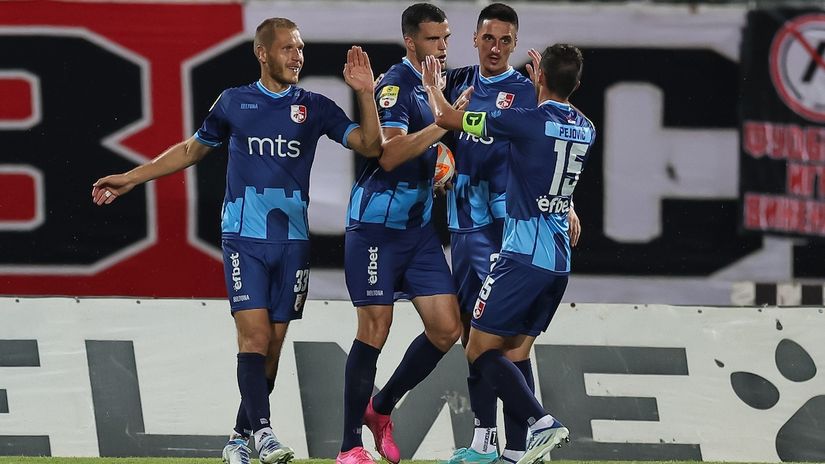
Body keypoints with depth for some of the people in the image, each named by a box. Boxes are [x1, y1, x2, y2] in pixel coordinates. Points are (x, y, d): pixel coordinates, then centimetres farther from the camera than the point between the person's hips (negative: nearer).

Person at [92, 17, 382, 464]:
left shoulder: (314, 107, 6)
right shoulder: (234, 102, 6)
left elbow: (370, 145, 0)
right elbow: (191, 149, 19)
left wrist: (365, 93, -13)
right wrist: (129, 179, 18)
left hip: (292, 239, 2)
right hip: (243, 237, -2)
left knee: (272, 344, 3)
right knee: (254, 334, -15)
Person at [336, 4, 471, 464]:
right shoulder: (396, 85, -13)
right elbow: (389, 153, -26)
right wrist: (445, 122, -26)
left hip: (419, 227, 8)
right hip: (378, 224, -8)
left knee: (447, 328, -1)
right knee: (375, 330, -6)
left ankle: (381, 408, 18)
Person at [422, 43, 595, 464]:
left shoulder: (527, 121, -13)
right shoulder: (586, 130, 8)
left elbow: (446, 117, -5)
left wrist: (432, 87, 15)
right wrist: (543, 85, 48)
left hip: (524, 256, -7)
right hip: (560, 261, 7)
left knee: (480, 351, -5)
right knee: (512, 353, 12)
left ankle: (539, 422, -21)